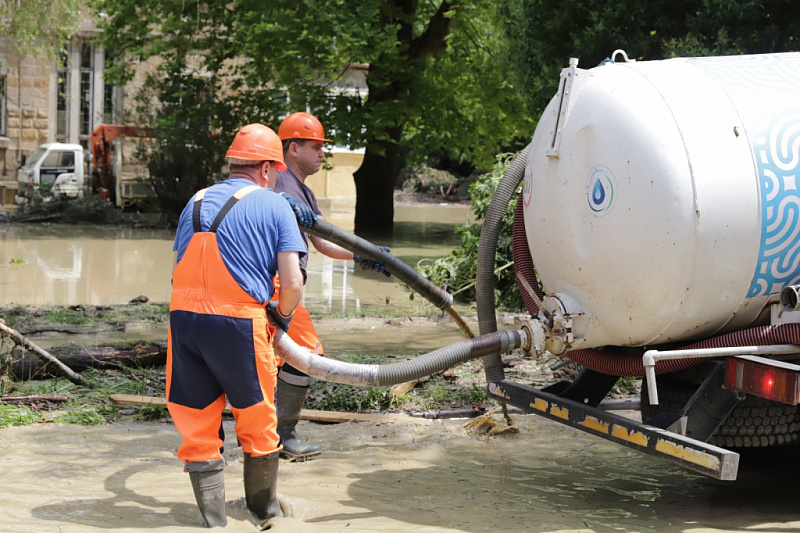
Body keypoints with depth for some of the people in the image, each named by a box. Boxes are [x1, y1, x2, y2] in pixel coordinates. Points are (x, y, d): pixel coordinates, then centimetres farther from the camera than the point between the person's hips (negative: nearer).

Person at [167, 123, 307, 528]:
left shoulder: (195, 203, 16)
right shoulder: (274, 206, 3)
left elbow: (180, 271, 14)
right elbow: (292, 283, -6)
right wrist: (281, 317, 13)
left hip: (184, 316, 4)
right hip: (239, 322, -4)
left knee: (196, 421, 13)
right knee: (257, 420, 15)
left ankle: (213, 517, 17)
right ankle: (263, 507, 30)